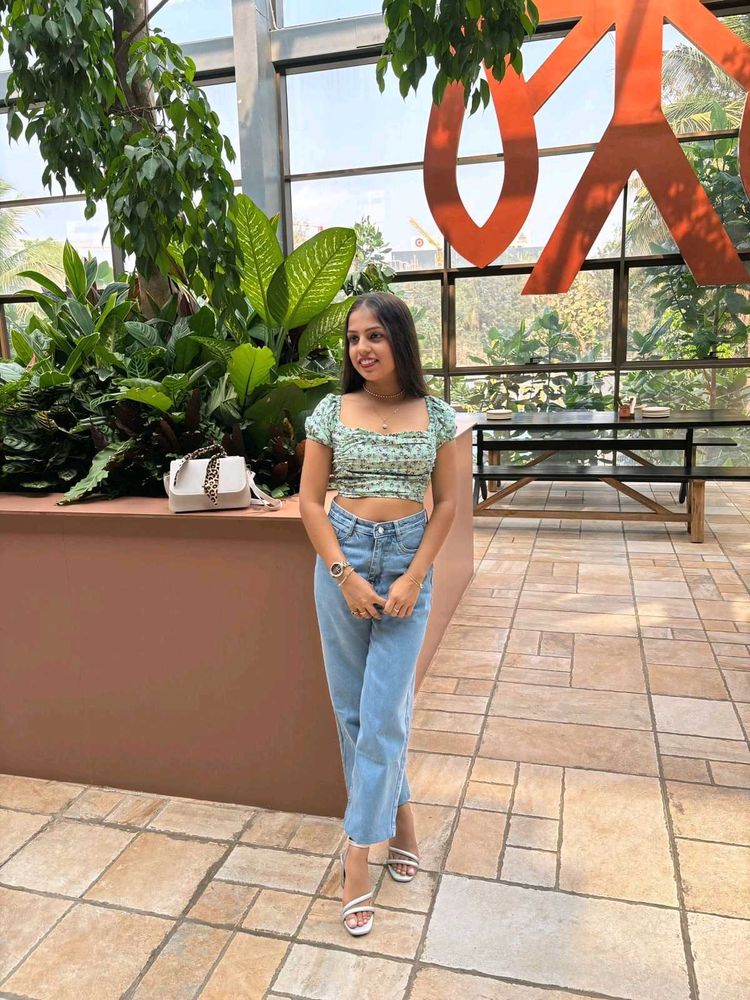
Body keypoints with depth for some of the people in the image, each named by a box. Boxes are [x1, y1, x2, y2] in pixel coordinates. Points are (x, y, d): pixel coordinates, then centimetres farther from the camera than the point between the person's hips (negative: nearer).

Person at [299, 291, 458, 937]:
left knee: (383, 712, -2)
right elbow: (310, 501, 0)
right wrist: (346, 576, -9)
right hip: (343, 557, 2)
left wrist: (413, 578, -9)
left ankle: (357, 858, 12)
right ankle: (399, 813, 33)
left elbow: (446, 503, 2)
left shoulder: (436, 414, 1)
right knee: (351, 706, 10)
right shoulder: (332, 411, 0)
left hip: (409, 560, -1)